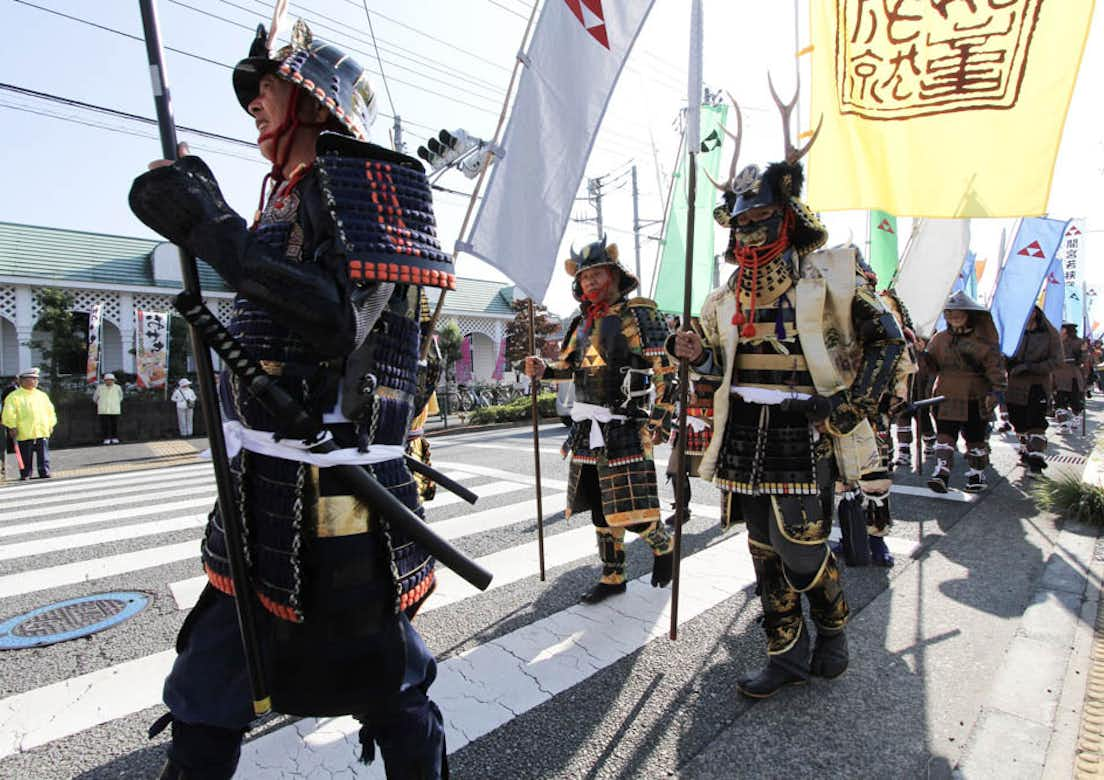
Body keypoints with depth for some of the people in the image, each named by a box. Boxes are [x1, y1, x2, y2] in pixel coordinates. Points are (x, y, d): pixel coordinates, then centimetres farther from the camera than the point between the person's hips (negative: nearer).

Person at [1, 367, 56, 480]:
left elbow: (50, 410, 20)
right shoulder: (14, 396, 0)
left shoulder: (42, 395, 16)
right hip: (24, 433, -3)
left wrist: (50, 425, 14)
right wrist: (12, 427, -10)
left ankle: (45, 473, 8)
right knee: (26, 458, 2)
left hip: (42, 432, 4)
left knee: (44, 456, 3)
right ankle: (25, 475, 11)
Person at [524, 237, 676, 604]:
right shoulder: (584, 322, 13)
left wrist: (658, 423, -19)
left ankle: (664, 545, 27)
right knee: (600, 509, 14)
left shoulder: (638, 314, -7)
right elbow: (569, 365, 23)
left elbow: (666, 369, -12)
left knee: (632, 512, -5)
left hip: (623, 429, -7)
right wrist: (543, 369, 2)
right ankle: (613, 577, 30)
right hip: (587, 430, 7)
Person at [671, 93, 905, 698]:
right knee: (764, 549, 10)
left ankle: (832, 627, 30)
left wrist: (853, 404, -10)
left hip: (804, 432, -5)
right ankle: (786, 653, 27)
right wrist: (697, 356, -4)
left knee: (801, 552, -3)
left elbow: (886, 339, 1)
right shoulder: (728, 294, 12)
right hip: (744, 433, 5)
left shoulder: (829, 274, -2)